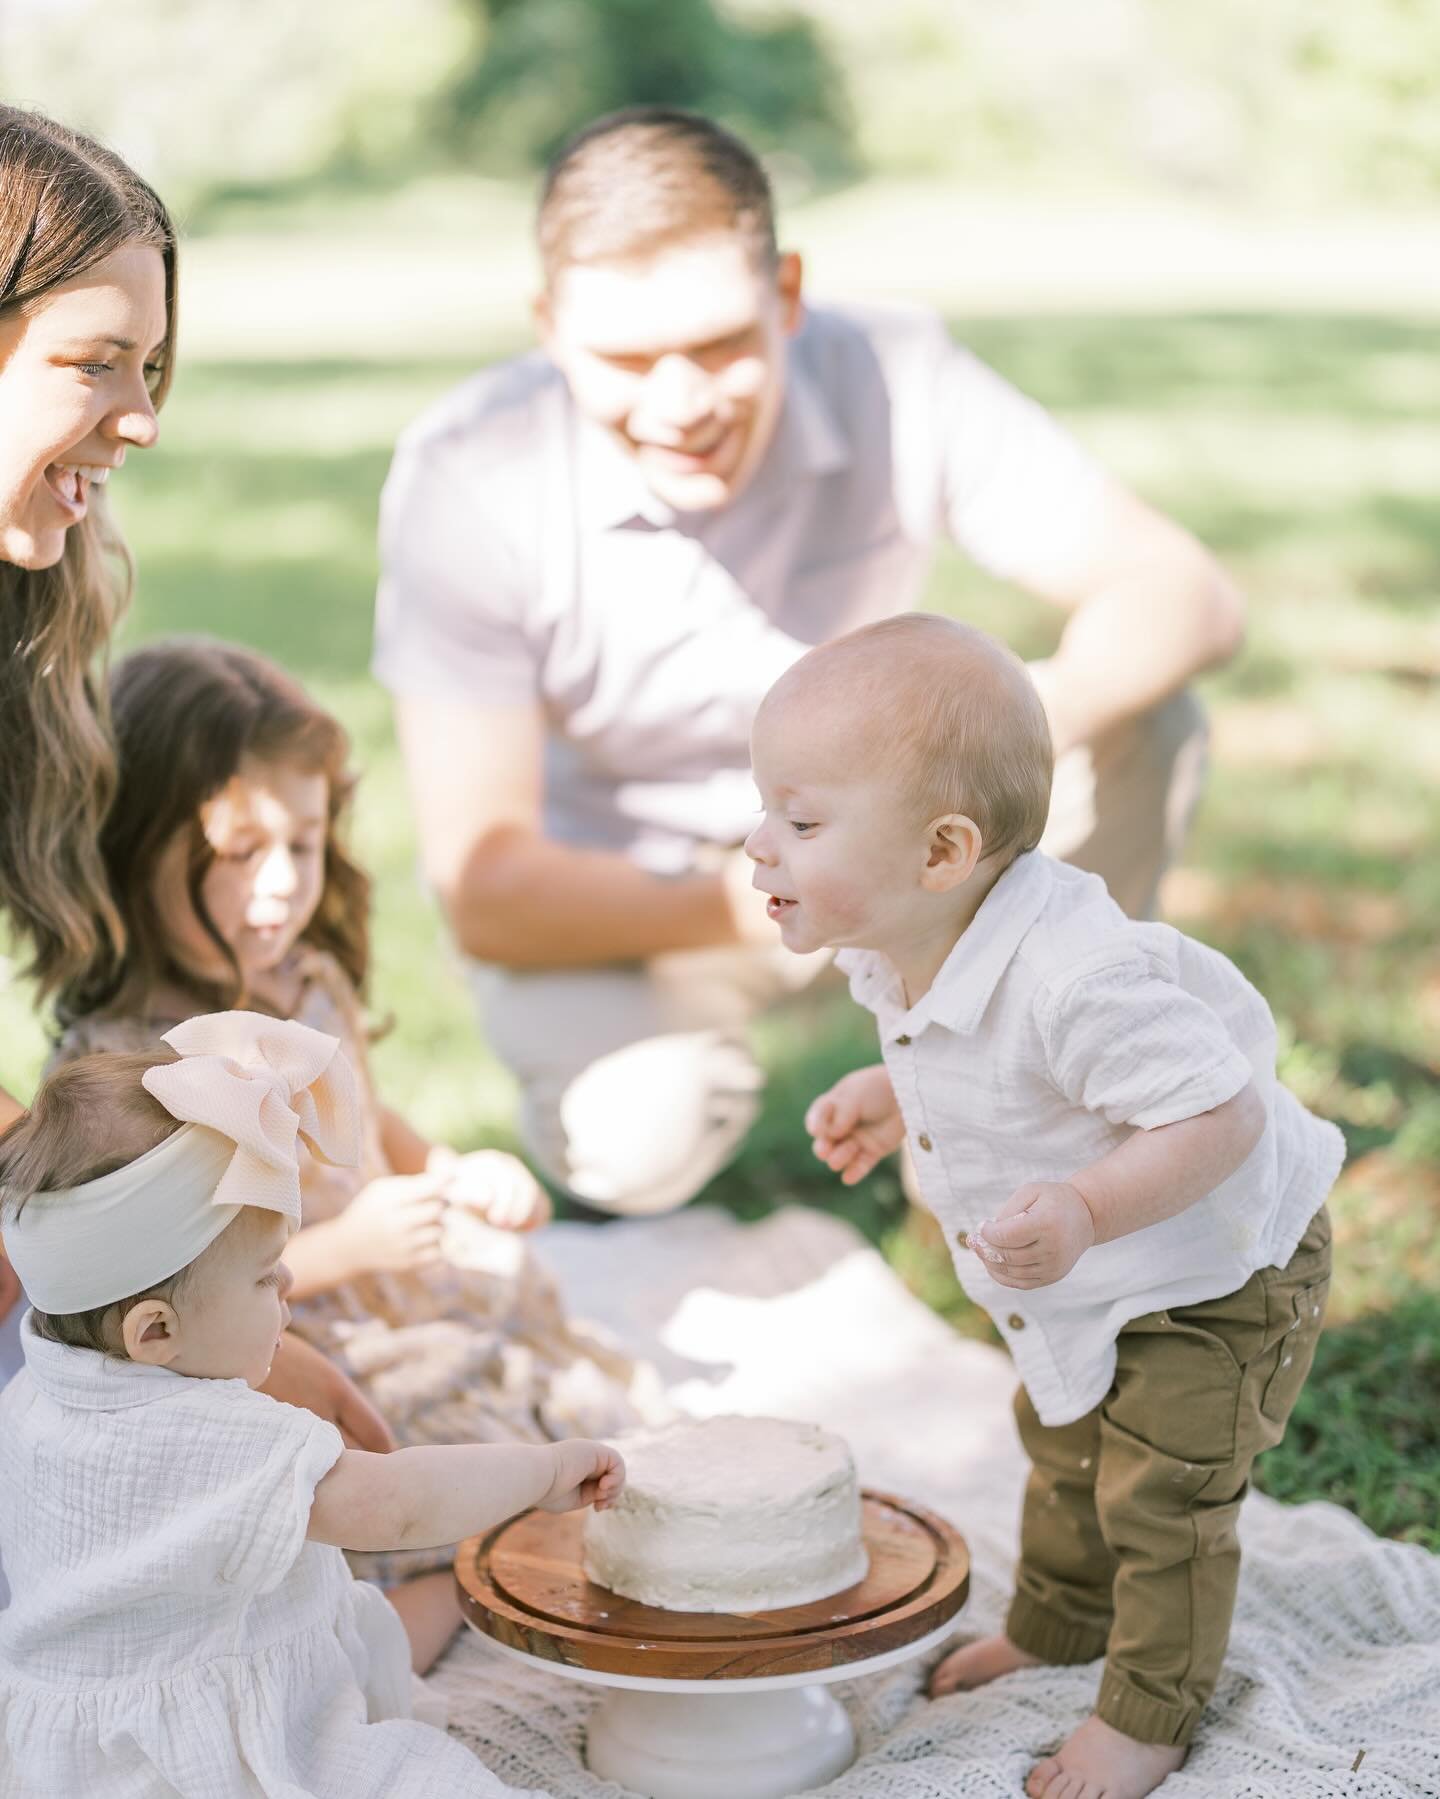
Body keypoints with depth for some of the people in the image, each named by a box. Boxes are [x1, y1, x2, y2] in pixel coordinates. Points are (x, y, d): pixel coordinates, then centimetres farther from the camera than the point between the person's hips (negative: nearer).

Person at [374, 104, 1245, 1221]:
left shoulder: (897, 383, -21)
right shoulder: (466, 483, -26)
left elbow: (1181, 588, -22)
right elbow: (482, 886, -27)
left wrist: (1046, 718, -44)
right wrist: (751, 909, -43)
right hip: (621, 901, -2)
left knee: (1146, 729, -22)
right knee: (634, 1141, -33)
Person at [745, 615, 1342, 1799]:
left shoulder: (1076, 980, -42)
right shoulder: (901, 953, -12)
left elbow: (1220, 1114, -39)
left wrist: (1086, 1211, -47)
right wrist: (890, 1095, 3)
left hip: (1215, 1270, -9)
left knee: (1161, 1495, 1)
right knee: (1064, 1447, 25)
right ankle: (1056, 1628, 49)